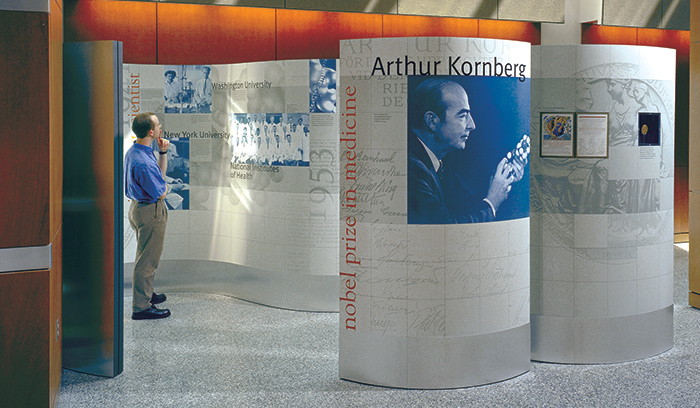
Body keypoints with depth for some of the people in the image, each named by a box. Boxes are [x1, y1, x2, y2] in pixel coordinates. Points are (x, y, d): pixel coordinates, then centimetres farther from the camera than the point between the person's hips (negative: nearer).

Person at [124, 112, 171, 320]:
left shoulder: (135, 151, 5)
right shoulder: (142, 162, -28)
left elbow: (161, 173, 16)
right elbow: (159, 193, -21)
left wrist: (163, 152, 3)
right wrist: (165, 188, 1)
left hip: (139, 207, 11)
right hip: (150, 212, -11)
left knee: (146, 256, 25)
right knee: (147, 260, -1)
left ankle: (146, 294, 41)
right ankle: (141, 307, 7)